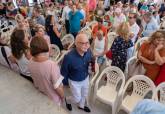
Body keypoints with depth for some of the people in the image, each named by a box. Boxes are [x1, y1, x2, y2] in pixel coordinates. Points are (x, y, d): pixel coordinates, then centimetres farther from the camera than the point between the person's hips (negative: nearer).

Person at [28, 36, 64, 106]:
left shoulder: (30, 63, -19)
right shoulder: (52, 65, -40)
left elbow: (35, 79, -1)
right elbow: (58, 87, -29)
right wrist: (62, 96, -10)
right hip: (52, 98, -5)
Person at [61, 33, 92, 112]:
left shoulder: (88, 51, -21)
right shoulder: (69, 57, -36)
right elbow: (64, 72, -20)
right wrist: (65, 83, -6)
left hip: (86, 78, 5)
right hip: (74, 81, -5)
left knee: (84, 95, 28)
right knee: (77, 99, 16)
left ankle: (81, 106, 62)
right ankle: (67, 100, 52)